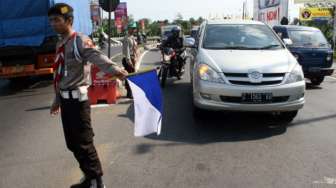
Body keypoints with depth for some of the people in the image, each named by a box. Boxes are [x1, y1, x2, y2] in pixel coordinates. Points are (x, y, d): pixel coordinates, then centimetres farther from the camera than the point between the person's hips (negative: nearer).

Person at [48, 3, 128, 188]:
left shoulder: (80, 41, -13)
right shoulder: (60, 44, 13)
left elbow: (97, 57, -32)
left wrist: (115, 69, -51)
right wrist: (57, 100, 25)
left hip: (77, 99, -9)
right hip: (65, 99, 9)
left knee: (84, 143, -1)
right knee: (73, 144, 17)